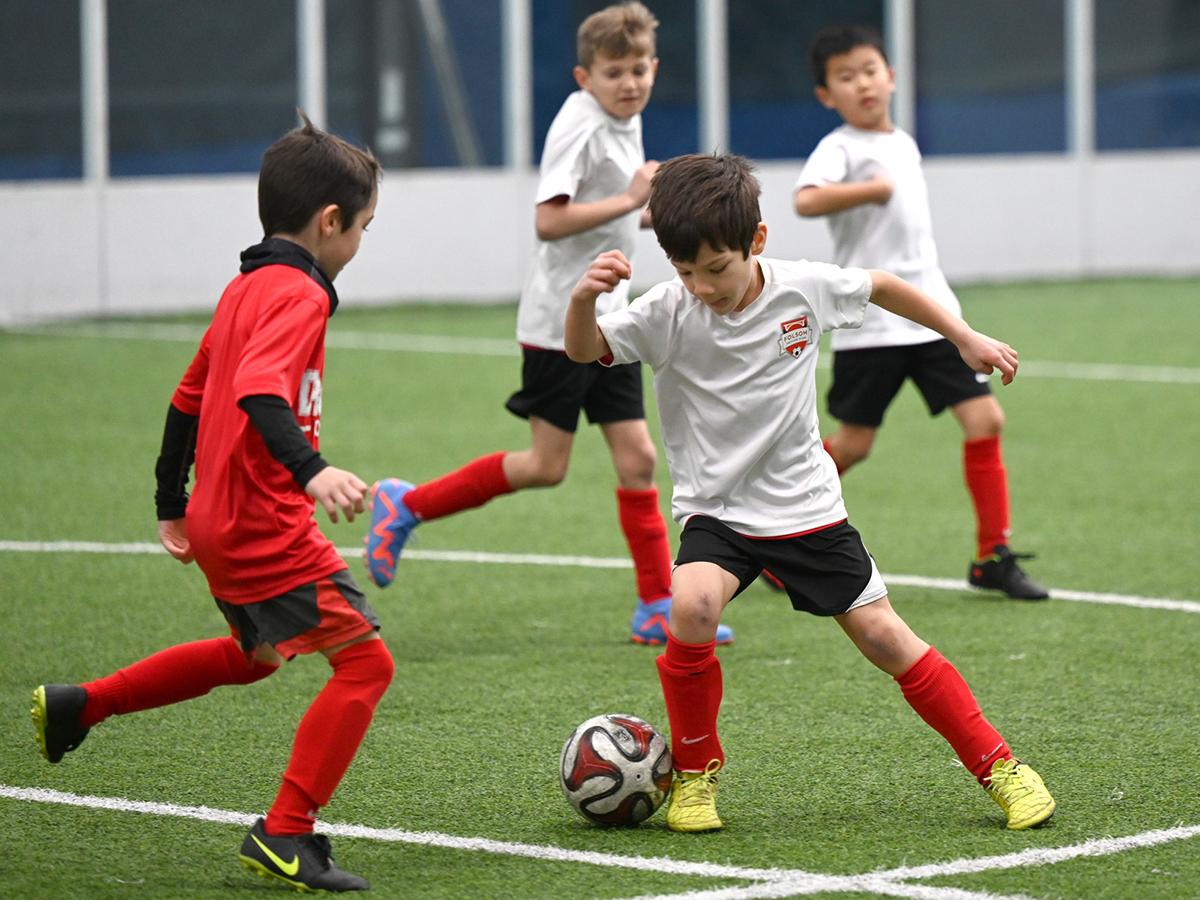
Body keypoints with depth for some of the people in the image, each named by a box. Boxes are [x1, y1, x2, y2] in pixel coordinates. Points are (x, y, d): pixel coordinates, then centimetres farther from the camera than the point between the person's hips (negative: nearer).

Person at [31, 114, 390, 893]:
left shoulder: (245, 289, 15)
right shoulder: (297, 294, -15)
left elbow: (190, 397, 23)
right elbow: (259, 391, -33)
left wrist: (172, 503, 31)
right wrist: (312, 470, -46)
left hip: (219, 519, 10)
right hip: (266, 528, -10)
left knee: (254, 654, 32)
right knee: (366, 660, -10)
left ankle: (77, 707, 38)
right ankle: (286, 835, -12)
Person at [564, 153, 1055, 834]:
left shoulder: (805, 288, -9)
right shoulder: (667, 313, -14)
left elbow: (881, 287, 9)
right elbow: (584, 351, -22)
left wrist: (965, 337, 15)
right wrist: (583, 300, -43)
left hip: (807, 508, 1)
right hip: (716, 513, -1)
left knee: (882, 633, -2)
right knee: (692, 606, -29)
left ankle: (998, 766, 13)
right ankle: (696, 771, -7)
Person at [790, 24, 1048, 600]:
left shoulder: (904, 145, 16)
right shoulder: (840, 148, -7)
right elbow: (805, 199, -28)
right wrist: (871, 189, -30)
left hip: (931, 312, 6)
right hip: (869, 323, -6)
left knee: (983, 420, -4)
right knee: (853, 445, -1)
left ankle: (992, 558, 2)